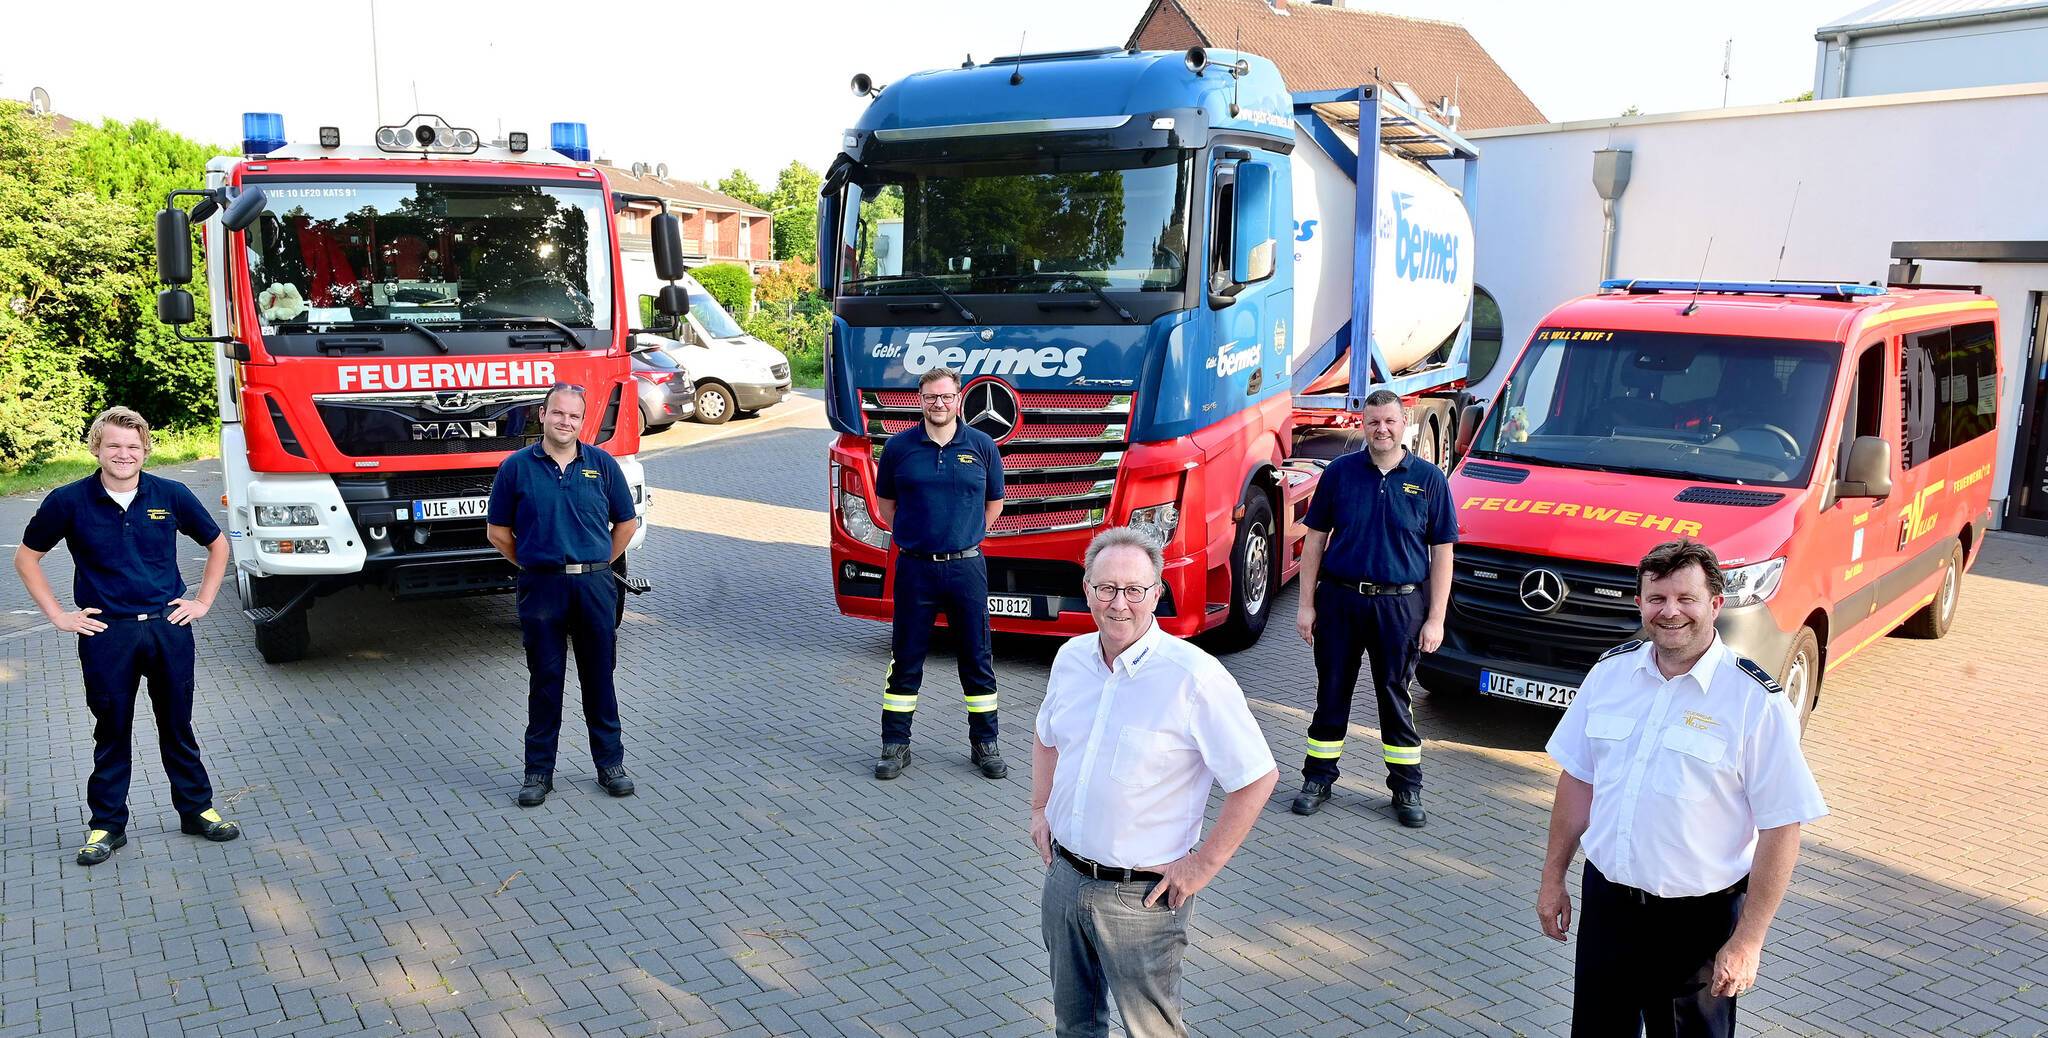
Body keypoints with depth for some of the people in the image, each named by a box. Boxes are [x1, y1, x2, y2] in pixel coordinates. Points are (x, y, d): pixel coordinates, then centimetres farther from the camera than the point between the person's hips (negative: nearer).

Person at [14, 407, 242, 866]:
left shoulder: (172, 495, -2)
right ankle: (107, 824, 22)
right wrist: (58, 615, 0)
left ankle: (197, 809, 24)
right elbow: (26, 557, 6)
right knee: (111, 732, 10)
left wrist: (203, 601, 6)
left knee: (177, 725, 12)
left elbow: (218, 543, 12)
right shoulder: (69, 501, -6)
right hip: (105, 633, -1)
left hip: (168, 626, 1)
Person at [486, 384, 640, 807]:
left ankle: (610, 762, 20)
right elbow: (497, 531, 7)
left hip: (594, 585, 1)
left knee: (599, 676, 8)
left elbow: (626, 522, 11)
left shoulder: (602, 465, 3)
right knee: (544, 680, 6)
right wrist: (532, 565, 6)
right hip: (541, 587, -1)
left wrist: (596, 565, 9)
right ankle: (539, 771, 15)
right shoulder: (517, 467, 0)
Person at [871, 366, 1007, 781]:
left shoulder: (982, 446, 3)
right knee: (906, 660, 6)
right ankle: (895, 745, 16)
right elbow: (885, 502, 13)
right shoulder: (898, 447, 1)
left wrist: (966, 538, 8)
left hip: (966, 567, 1)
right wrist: (911, 536, 6)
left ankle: (984, 744, 19)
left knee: (977, 658, 7)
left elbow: (994, 502, 14)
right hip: (914, 567, 0)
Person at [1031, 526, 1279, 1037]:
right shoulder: (1071, 657, 0)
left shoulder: (1195, 677, -20)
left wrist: (1203, 865, -15)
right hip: (1063, 875, 6)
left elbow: (1258, 778, -17)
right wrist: (1039, 811, 11)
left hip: (1140, 895, -6)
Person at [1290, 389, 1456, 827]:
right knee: (1332, 692, 9)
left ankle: (1407, 787, 22)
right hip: (1339, 600, 1)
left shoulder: (1429, 479, -1)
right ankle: (1318, 778, 22)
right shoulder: (1339, 472, 1)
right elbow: (1315, 540, 4)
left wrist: (1435, 619, -4)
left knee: (1396, 695, 9)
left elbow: (1441, 554, 0)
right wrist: (1307, 605, 0)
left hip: (1400, 605, -1)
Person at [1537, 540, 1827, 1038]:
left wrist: (1747, 941, -14)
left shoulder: (1755, 700, -14)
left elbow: (1780, 829, -14)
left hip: (1699, 920, -4)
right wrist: (1553, 878, 10)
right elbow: (1578, 779, 9)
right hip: (1606, 900, 4)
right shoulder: (1610, 673, 0)